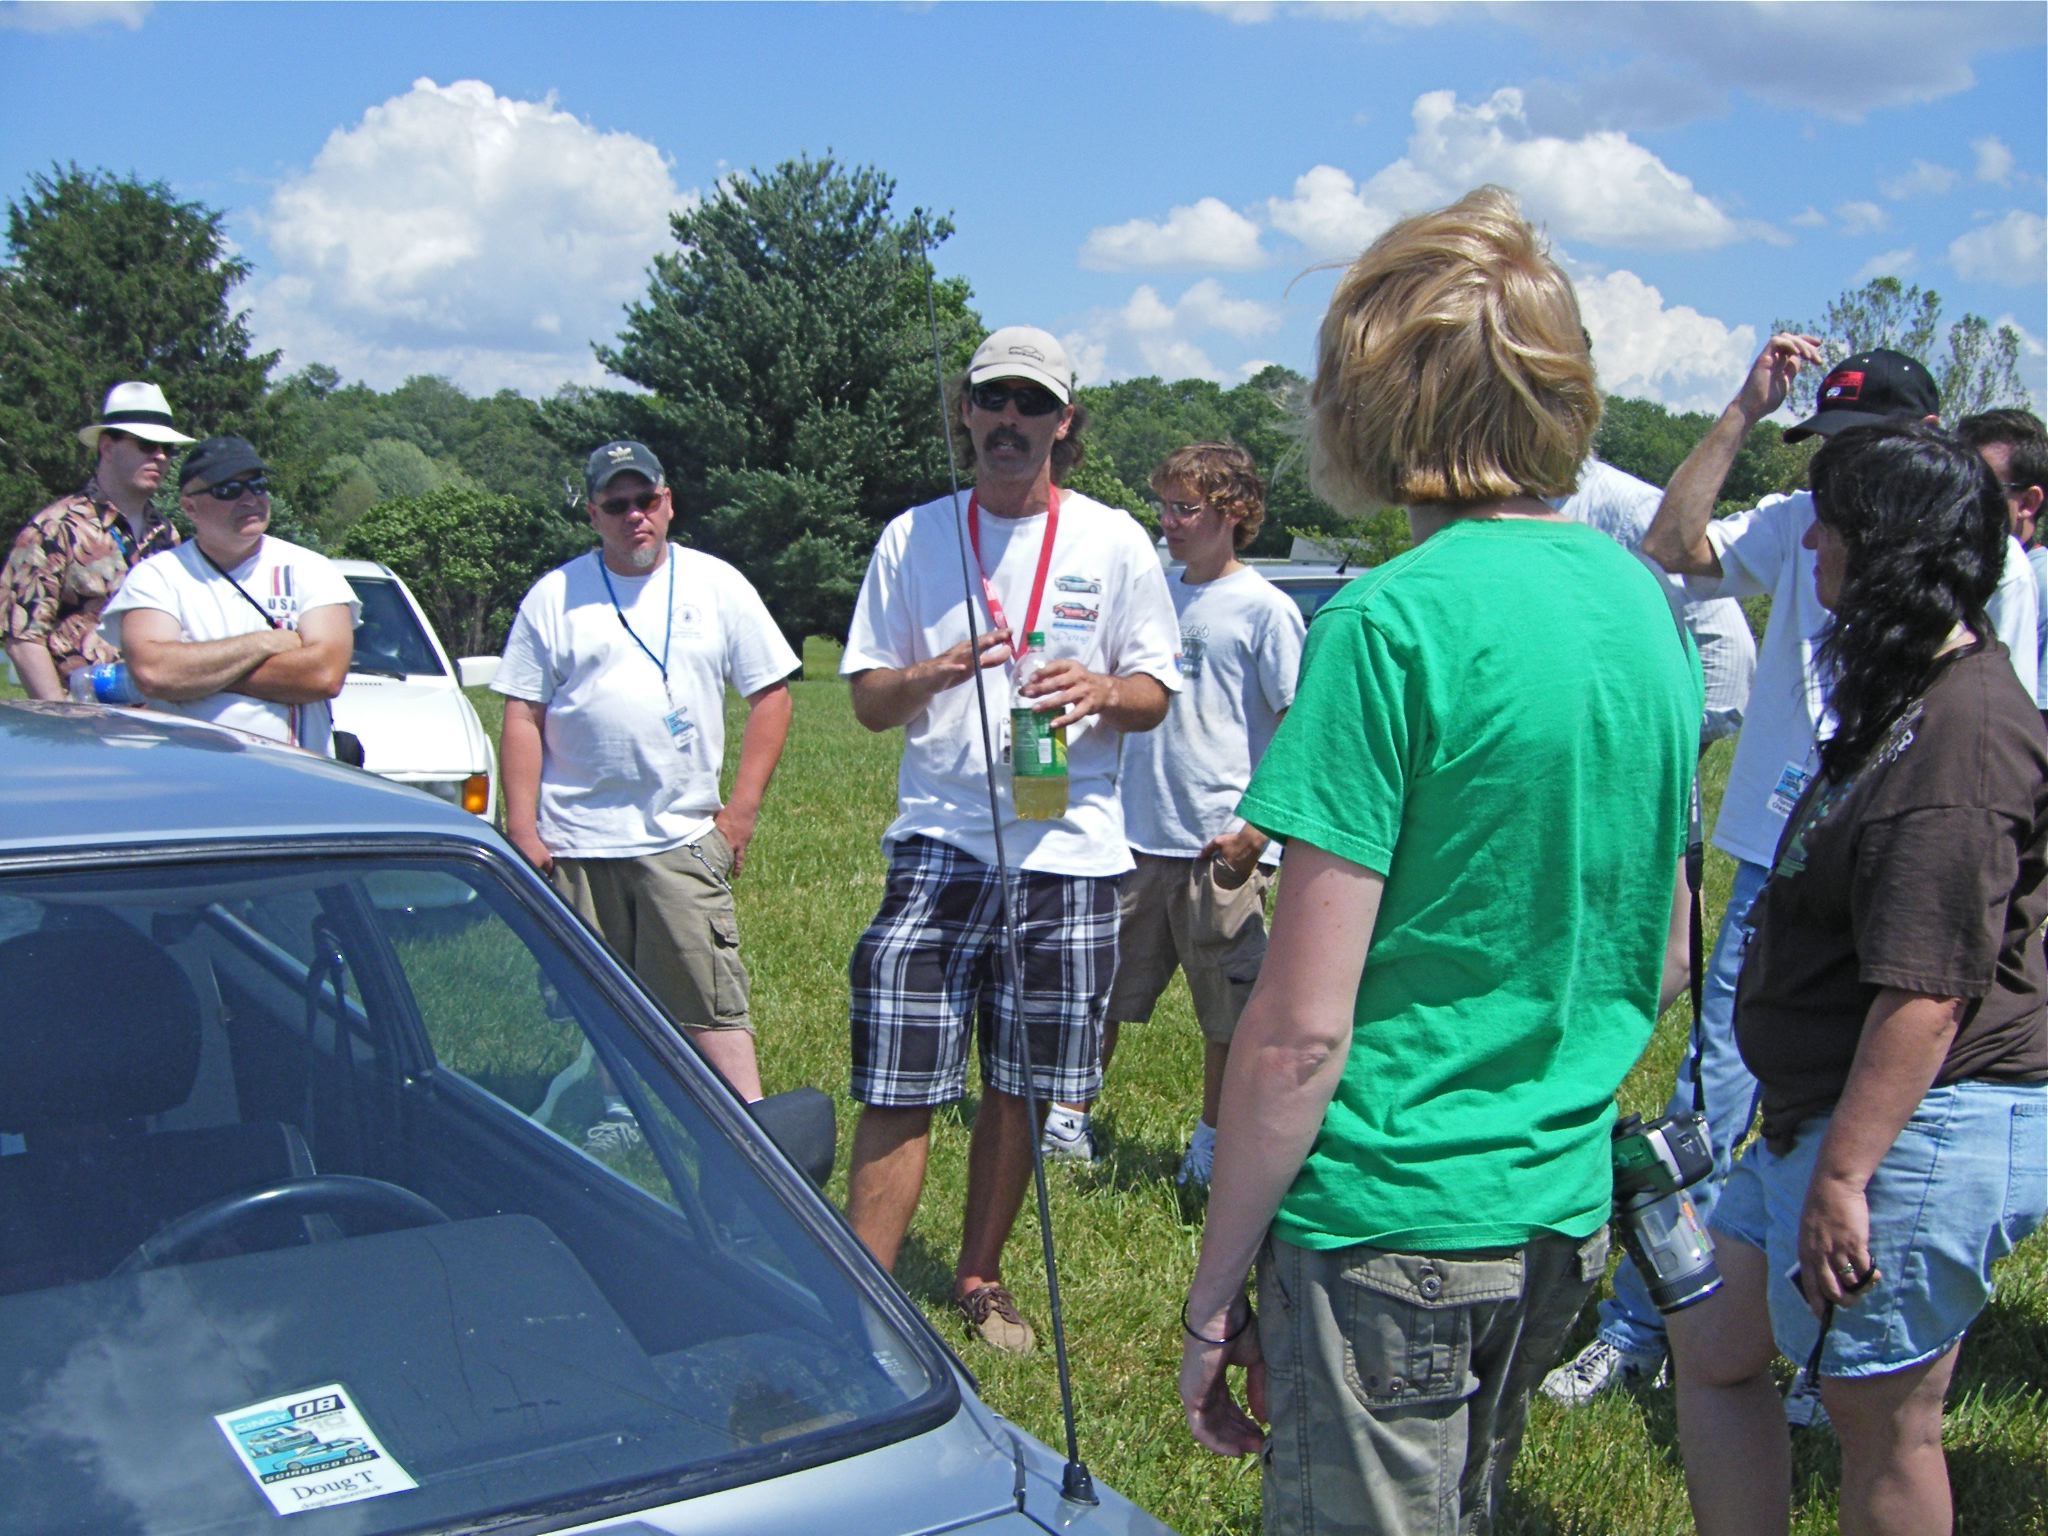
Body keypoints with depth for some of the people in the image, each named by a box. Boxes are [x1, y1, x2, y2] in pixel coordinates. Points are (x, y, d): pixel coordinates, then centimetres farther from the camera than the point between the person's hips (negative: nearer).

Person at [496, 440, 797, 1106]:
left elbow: (770, 695, 7)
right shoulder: (554, 596, 6)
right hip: (573, 842, 1)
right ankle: (616, 1117, 26)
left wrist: (742, 809, 0)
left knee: (711, 1001, -6)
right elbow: (522, 719, 4)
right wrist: (522, 831, -3)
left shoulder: (718, 586, 6)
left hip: (683, 836, -1)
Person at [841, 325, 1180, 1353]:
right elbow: (867, 699, 8)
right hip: (939, 844, 0)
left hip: (1067, 850, 1)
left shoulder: (1114, 542, 6)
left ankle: (978, 1279, 27)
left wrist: (1101, 690, -15)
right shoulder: (912, 537, 7)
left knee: (1018, 1091, 10)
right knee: (897, 1091, -5)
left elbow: (1157, 693, 8)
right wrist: (932, 675, -14)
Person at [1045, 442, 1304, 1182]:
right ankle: (1068, 1118, 25)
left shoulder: (1265, 608, -6)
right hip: (1134, 835, 5)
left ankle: (1213, 1140, 21)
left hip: (1220, 845, -5)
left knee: (1228, 1008, 6)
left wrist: (1258, 831, -15)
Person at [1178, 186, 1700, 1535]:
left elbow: (1300, 1028, -19)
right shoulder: (1644, 602, 4)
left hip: (1388, 1225, -8)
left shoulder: (1395, 624, -19)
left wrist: (1215, 1291, -10)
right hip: (1565, 1216, 8)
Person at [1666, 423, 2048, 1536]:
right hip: (1829, 1108, 11)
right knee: (1714, 1341, 17)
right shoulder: (1909, 700, 11)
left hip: (1923, 1125, -11)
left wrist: (1843, 1176, -25)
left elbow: (1929, 989, -27)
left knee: (1884, 1424, 5)